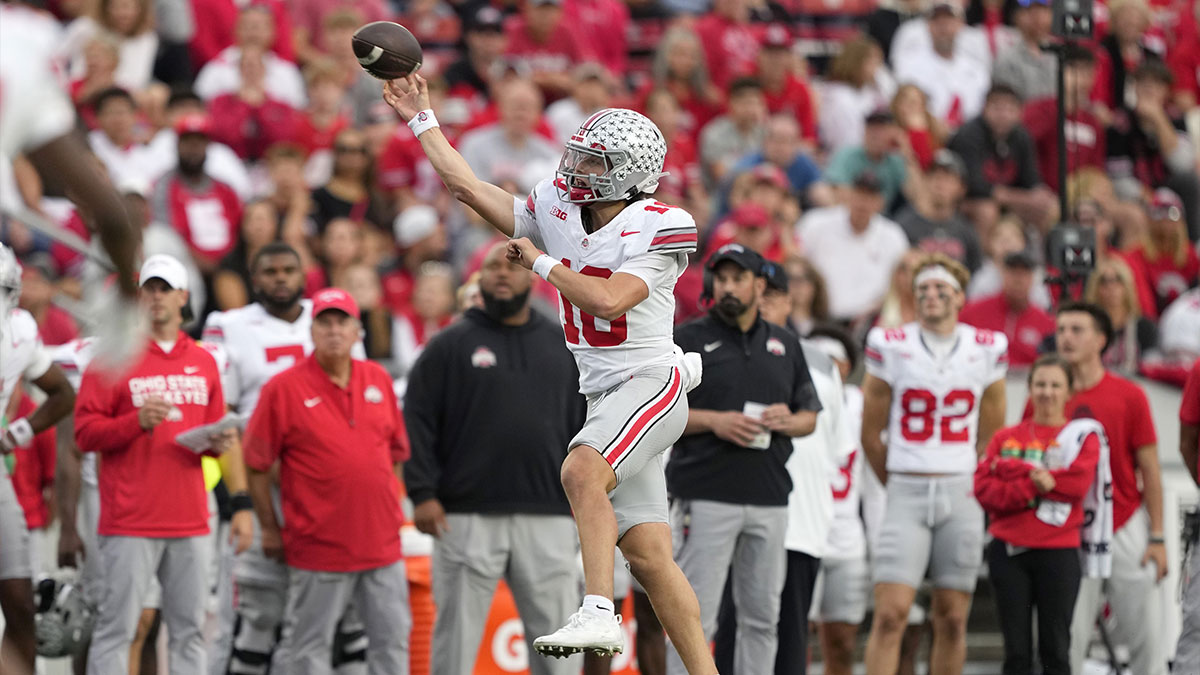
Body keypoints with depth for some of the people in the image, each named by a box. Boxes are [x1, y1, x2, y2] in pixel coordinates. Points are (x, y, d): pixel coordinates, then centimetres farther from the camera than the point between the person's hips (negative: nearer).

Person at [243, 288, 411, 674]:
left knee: (392, 640, 8)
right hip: (318, 548, -5)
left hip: (382, 543, 5)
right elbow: (257, 465, -4)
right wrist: (270, 529, -3)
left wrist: (391, 508, 14)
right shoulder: (283, 388, -6)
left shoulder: (379, 380, 8)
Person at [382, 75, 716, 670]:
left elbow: (608, 300, -24)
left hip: (650, 385, -7)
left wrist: (541, 263, -11)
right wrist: (421, 120, 15)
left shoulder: (655, 231, -11)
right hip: (603, 398, 7)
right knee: (647, 555, 2)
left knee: (581, 470, -32)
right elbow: (470, 188, 12)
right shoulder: (558, 213, 9)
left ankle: (598, 614, -37)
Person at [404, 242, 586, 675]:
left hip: (548, 517, 2)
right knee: (457, 634, 1)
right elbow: (418, 423, -2)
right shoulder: (450, 346, 3)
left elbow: (584, 425, 15)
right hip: (467, 517, -2)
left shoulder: (561, 346, 13)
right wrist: (422, 493, -11)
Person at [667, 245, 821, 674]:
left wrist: (789, 421, -3)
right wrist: (713, 421, -14)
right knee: (697, 615, -8)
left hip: (770, 498, 5)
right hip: (706, 498, -5)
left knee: (762, 616, 7)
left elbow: (810, 416, 20)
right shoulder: (689, 340, 3)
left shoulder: (786, 345, 16)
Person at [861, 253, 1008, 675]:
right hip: (906, 495, -2)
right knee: (890, 613, -12)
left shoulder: (987, 349, 5)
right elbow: (870, 434, 8)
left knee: (952, 620, 5)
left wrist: (967, 484, 13)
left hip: (961, 495, 2)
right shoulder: (891, 347, -1)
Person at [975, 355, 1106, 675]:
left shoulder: (1083, 436, 6)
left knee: (1055, 649, 2)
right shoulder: (1006, 438, 11)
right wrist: (1032, 485, -16)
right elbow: (984, 490, -1)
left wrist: (1014, 470, -8)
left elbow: (1077, 483, -11)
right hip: (1009, 552, 2)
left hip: (1058, 553, -2)